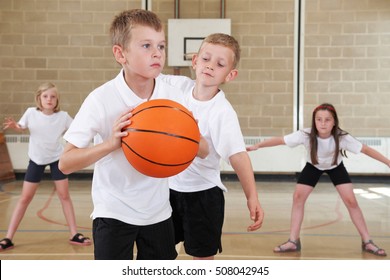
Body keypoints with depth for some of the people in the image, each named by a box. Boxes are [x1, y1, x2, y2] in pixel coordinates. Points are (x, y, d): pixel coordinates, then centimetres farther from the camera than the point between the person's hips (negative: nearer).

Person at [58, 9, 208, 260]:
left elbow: (203, 152, -2)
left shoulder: (173, 96, -7)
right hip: (113, 213, -4)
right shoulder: (101, 100, -18)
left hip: (158, 212, 4)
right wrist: (110, 143, -34)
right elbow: (65, 163, -18)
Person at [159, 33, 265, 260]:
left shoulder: (222, 112, -23)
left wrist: (252, 197, -37)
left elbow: (238, 155, -27)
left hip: (202, 193, -5)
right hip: (169, 187, 5)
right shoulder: (179, 85, -8)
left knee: (203, 257, 7)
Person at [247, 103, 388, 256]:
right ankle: (293, 241, -1)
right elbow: (280, 140, -35)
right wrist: (257, 146, -43)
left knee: (351, 201, -8)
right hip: (313, 167, 1)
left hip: (336, 167, 0)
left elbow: (365, 149, -26)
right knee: (298, 197, -10)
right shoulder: (306, 135, -36)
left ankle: (367, 242, 7)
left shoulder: (342, 137, -35)